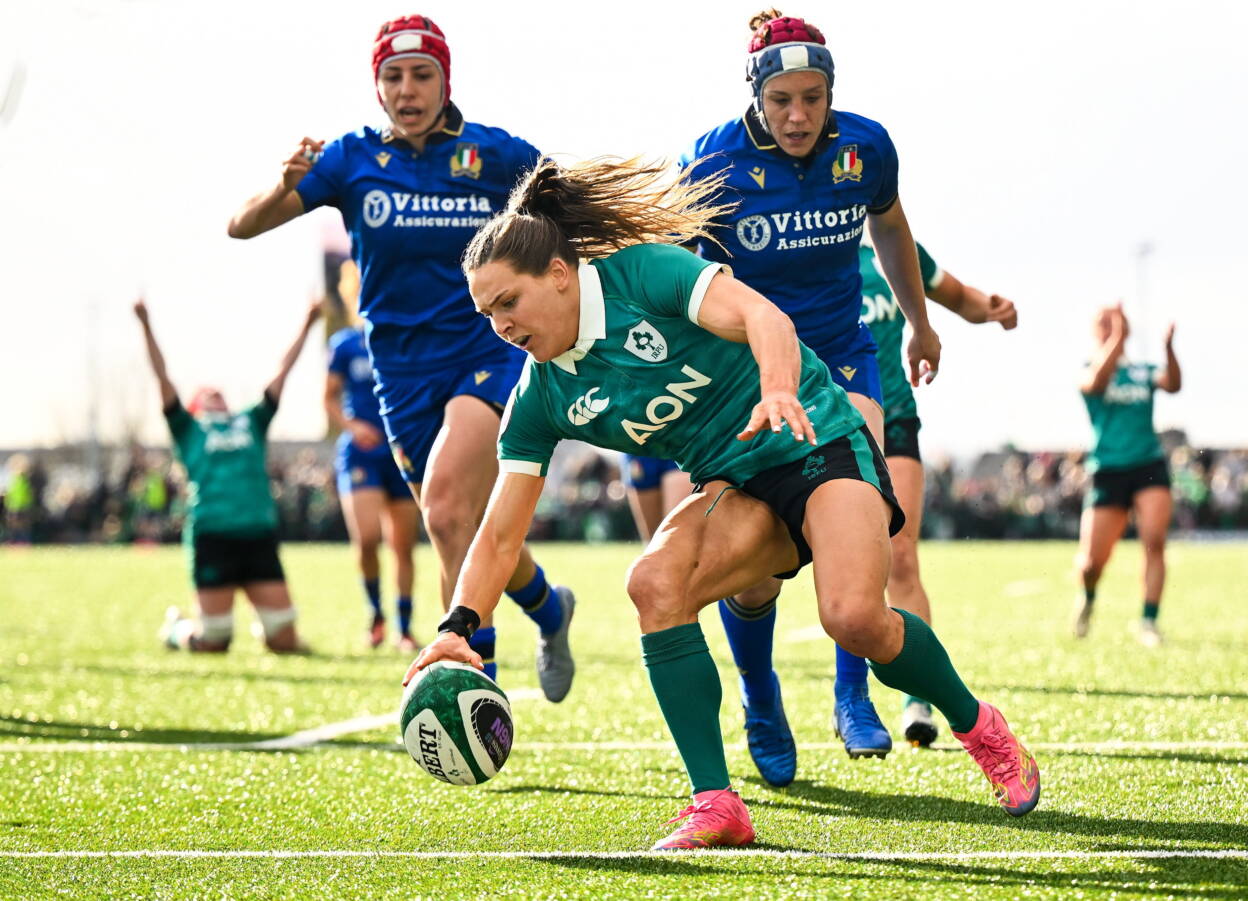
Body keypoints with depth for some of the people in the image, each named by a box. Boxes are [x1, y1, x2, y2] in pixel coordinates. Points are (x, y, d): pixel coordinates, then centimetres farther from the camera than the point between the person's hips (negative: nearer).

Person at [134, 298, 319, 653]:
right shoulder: (188, 429, 16)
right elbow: (162, 378, 8)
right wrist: (146, 327, 0)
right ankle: (177, 627, 30)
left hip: (260, 537, 3)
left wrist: (306, 325, 27)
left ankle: (264, 628, 30)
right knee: (213, 643, -2)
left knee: (285, 641, -4)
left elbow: (282, 372, 26)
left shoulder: (252, 422, 24)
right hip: (211, 538, -3)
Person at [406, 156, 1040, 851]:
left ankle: (980, 728, 1)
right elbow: (500, 537, 1)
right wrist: (460, 625, -14)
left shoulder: (642, 270, -14)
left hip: (821, 446, -5)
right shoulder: (541, 401, 1)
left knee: (853, 615, -29)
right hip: (737, 488, 5)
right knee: (655, 582, -26)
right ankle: (716, 807, -20)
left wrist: (779, 389, -48)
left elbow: (760, 315, -27)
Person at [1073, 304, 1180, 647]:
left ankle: (1149, 621, -13)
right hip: (1108, 472, -2)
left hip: (1150, 467, 2)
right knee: (1092, 562, -3)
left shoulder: (1144, 373, 12)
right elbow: (1095, 382, -19)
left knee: (1154, 541, -19)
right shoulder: (1089, 371, 6)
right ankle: (1087, 599, 31)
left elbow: (1173, 384, -8)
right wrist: (1116, 339, -27)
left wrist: (1168, 347, -24)